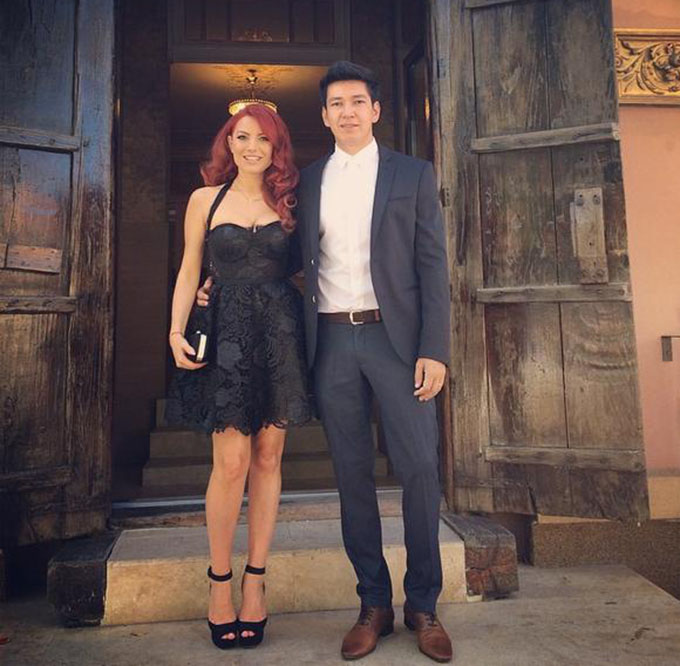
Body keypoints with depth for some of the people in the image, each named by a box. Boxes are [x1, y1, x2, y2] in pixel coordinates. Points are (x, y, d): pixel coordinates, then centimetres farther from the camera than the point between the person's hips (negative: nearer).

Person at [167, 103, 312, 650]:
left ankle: (255, 580, 17)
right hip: (226, 335, -1)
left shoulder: (287, 202, 12)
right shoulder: (205, 199, 10)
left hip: (281, 333, 2)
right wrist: (177, 330, -2)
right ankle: (220, 581, 13)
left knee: (268, 460, 4)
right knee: (232, 462, -6)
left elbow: (299, 267, 15)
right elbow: (190, 271, 9)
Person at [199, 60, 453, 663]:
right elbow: (294, 259, 18)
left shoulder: (413, 174, 7)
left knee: (419, 468, -2)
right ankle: (374, 605, 21)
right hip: (331, 341, 2)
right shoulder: (308, 181, 15)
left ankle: (423, 606, 17)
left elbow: (432, 265, 0)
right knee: (352, 474, 6)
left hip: (395, 335, -2)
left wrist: (434, 349, -8)